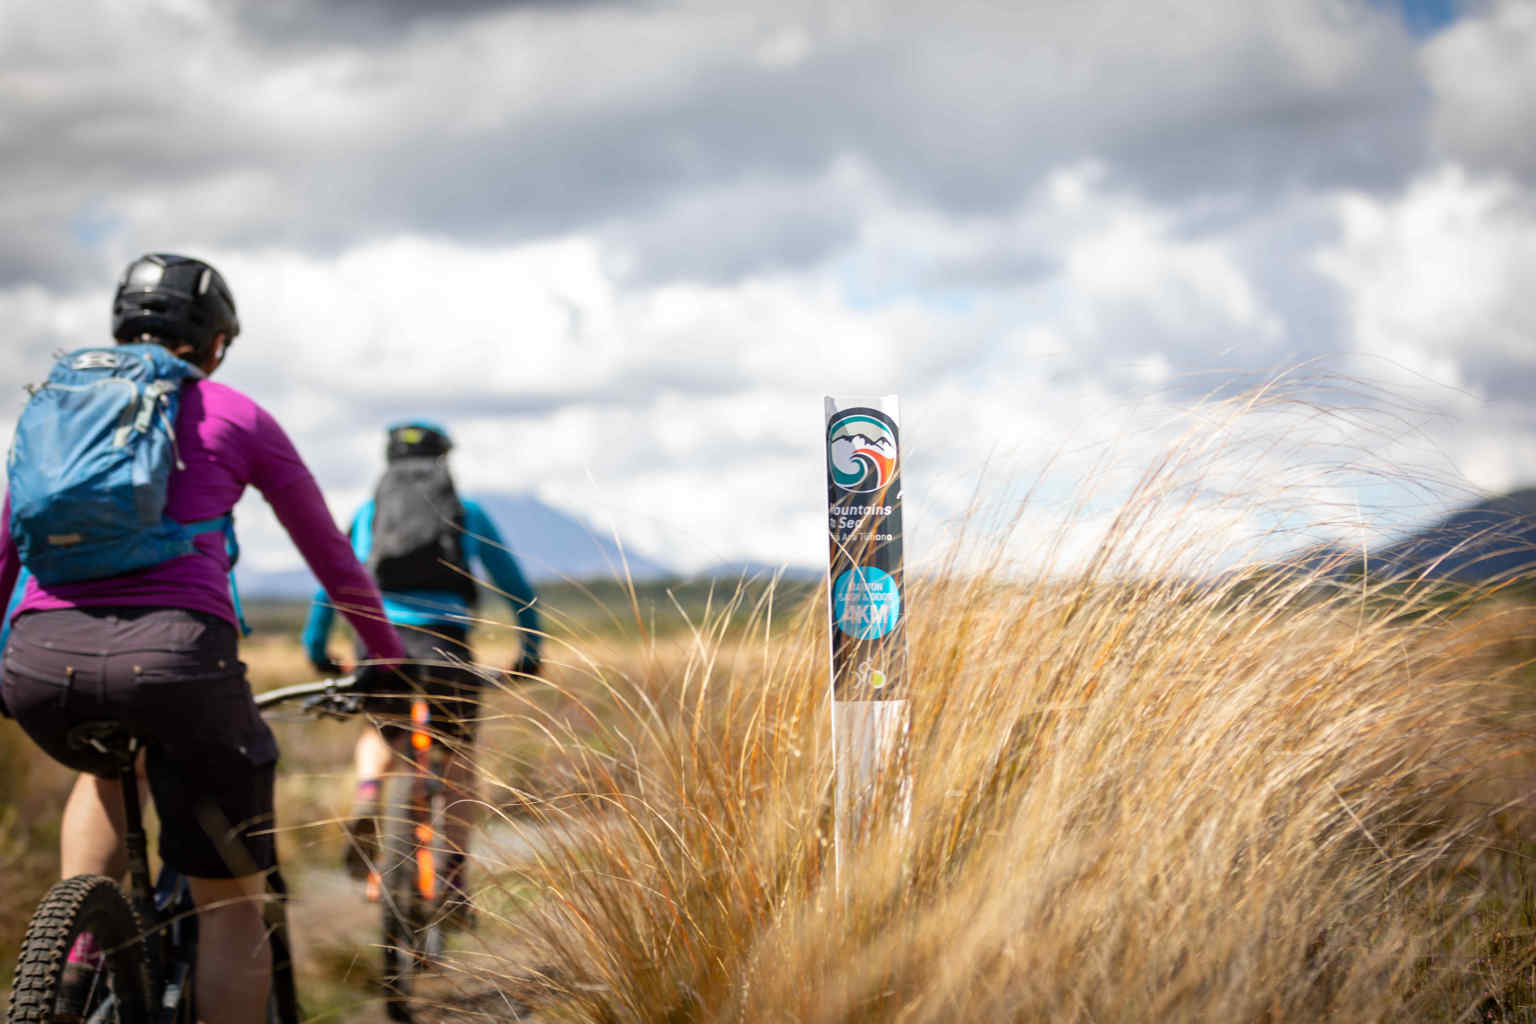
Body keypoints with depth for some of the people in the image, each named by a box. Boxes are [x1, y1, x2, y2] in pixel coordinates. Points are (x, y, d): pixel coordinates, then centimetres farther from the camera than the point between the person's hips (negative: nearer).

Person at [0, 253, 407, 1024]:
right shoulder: (234, 415, 16)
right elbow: (329, 553, 25)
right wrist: (386, 656, 38)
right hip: (176, 651, -4)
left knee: (108, 768, 39)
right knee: (233, 900, 11)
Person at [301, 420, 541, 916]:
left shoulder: (369, 513, 20)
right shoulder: (468, 513, 17)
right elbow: (515, 585, 20)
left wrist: (316, 649, 26)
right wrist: (529, 649, 28)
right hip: (447, 642, -1)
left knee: (380, 735, 27)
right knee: (459, 755, 16)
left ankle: (366, 801, -5)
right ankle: (453, 873, 3)